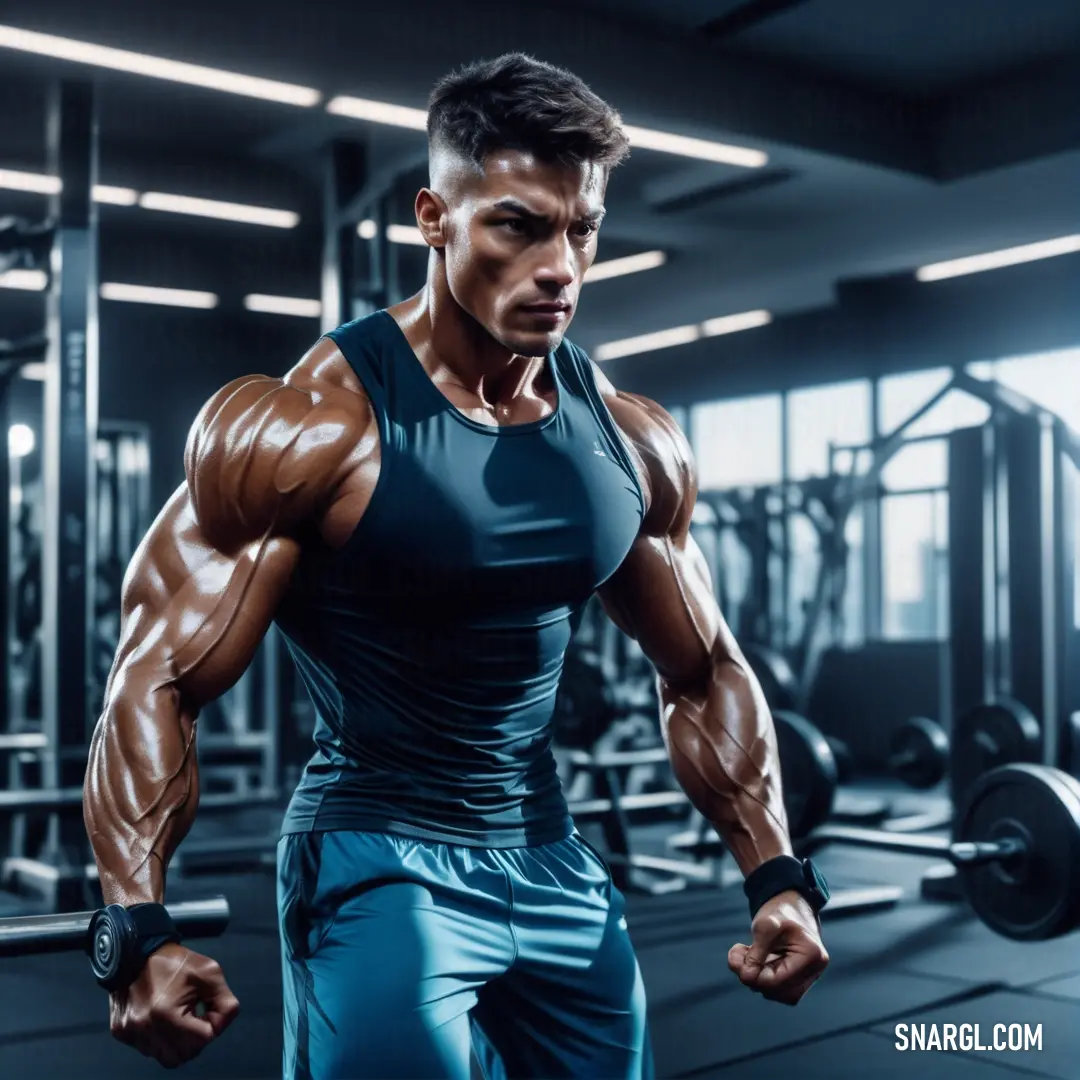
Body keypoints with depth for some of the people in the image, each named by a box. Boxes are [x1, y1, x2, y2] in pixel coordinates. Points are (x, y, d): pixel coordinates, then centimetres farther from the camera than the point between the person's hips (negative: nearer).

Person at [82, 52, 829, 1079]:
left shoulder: (632, 443, 1)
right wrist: (139, 932, -24)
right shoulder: (308, 428, -16)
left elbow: (704, 676, 11)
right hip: (376, 864, -5)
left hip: (556, 865, 6)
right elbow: (155, 681, -15)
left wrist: (777, 876, 5)